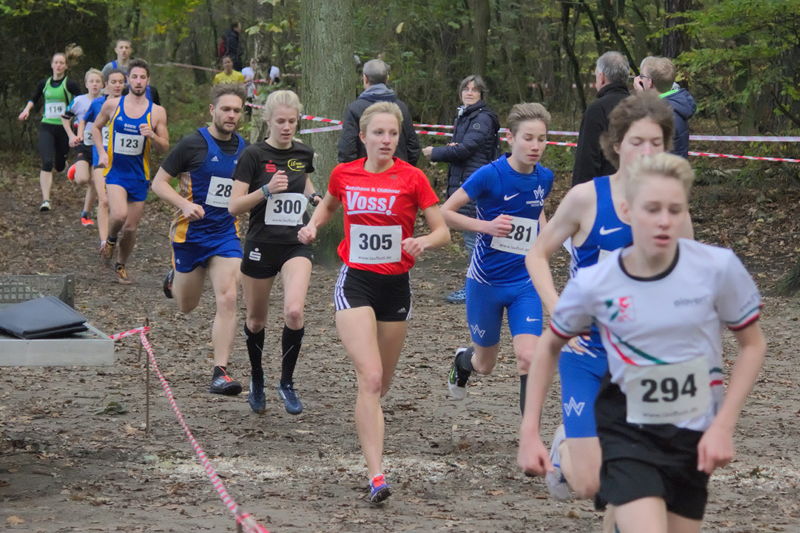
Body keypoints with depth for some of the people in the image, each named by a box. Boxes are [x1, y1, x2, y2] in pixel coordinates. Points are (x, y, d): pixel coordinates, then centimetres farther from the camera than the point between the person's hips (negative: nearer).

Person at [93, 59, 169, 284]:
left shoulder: (156, 112, -1)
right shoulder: (112, 105, -1)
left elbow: (165, 147, 2)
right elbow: (96, 127, 15)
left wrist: (152, 136, -19)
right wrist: (101, 152, 0)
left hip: (140, 175, 2)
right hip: (115, 171, -2)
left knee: (131, 228, 6)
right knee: (119, 215, -26)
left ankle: (121, 265, 32)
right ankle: (111, 239, 8)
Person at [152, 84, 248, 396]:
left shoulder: (244, 149, 4)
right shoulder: (193, 144, -11)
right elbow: (159, 182, -8)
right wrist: (184, 204, -23)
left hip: (227, 234, 2)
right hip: (191, 233, -2)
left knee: (227, 300, -16)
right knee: (187, 306, 12)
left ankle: (220, 372, -14)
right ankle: (175, 278, 49)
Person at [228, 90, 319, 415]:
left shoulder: (303, 154, 4)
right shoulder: (254, 155, -9)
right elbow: (235, 206, -12)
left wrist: (313, 195, 7)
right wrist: (267, 190, -25)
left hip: (296, 245, 2)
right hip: (260, 246, -2)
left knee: (294, 312, -20)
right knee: (256, 320, 11)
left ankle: (287, 383, -3)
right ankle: (257, 381, 35)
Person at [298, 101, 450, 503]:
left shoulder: (411, 179, -6)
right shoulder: (344, 174, 0)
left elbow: (443, 232, -2)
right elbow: (328, 204, 23)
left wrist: (422, 241, -23)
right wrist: (313, 226, 3)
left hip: (395, 287, 1)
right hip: (355, 283, -1)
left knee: (381, 382, 14)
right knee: (370, 378, -17)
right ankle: (376, 475, -21)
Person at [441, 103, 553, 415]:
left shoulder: (544, 178, -1)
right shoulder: (490, 175, -16)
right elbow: (444, 213, -13)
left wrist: (542, 228, 3)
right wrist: (486, 226, -25)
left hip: (525, 283, 2)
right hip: (486, 281, -2)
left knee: (528, 357, -18)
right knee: (485, 365, 15)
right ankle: (463, 360, 53)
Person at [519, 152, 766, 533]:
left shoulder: (719, 267, -14)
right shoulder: (593, 284, -14)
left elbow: (752, 345, 0)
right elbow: (550, 346, 5)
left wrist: (723, 426, -8)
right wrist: (530, 430, 1)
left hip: (695, 433, 2)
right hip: (627, 431, -2)